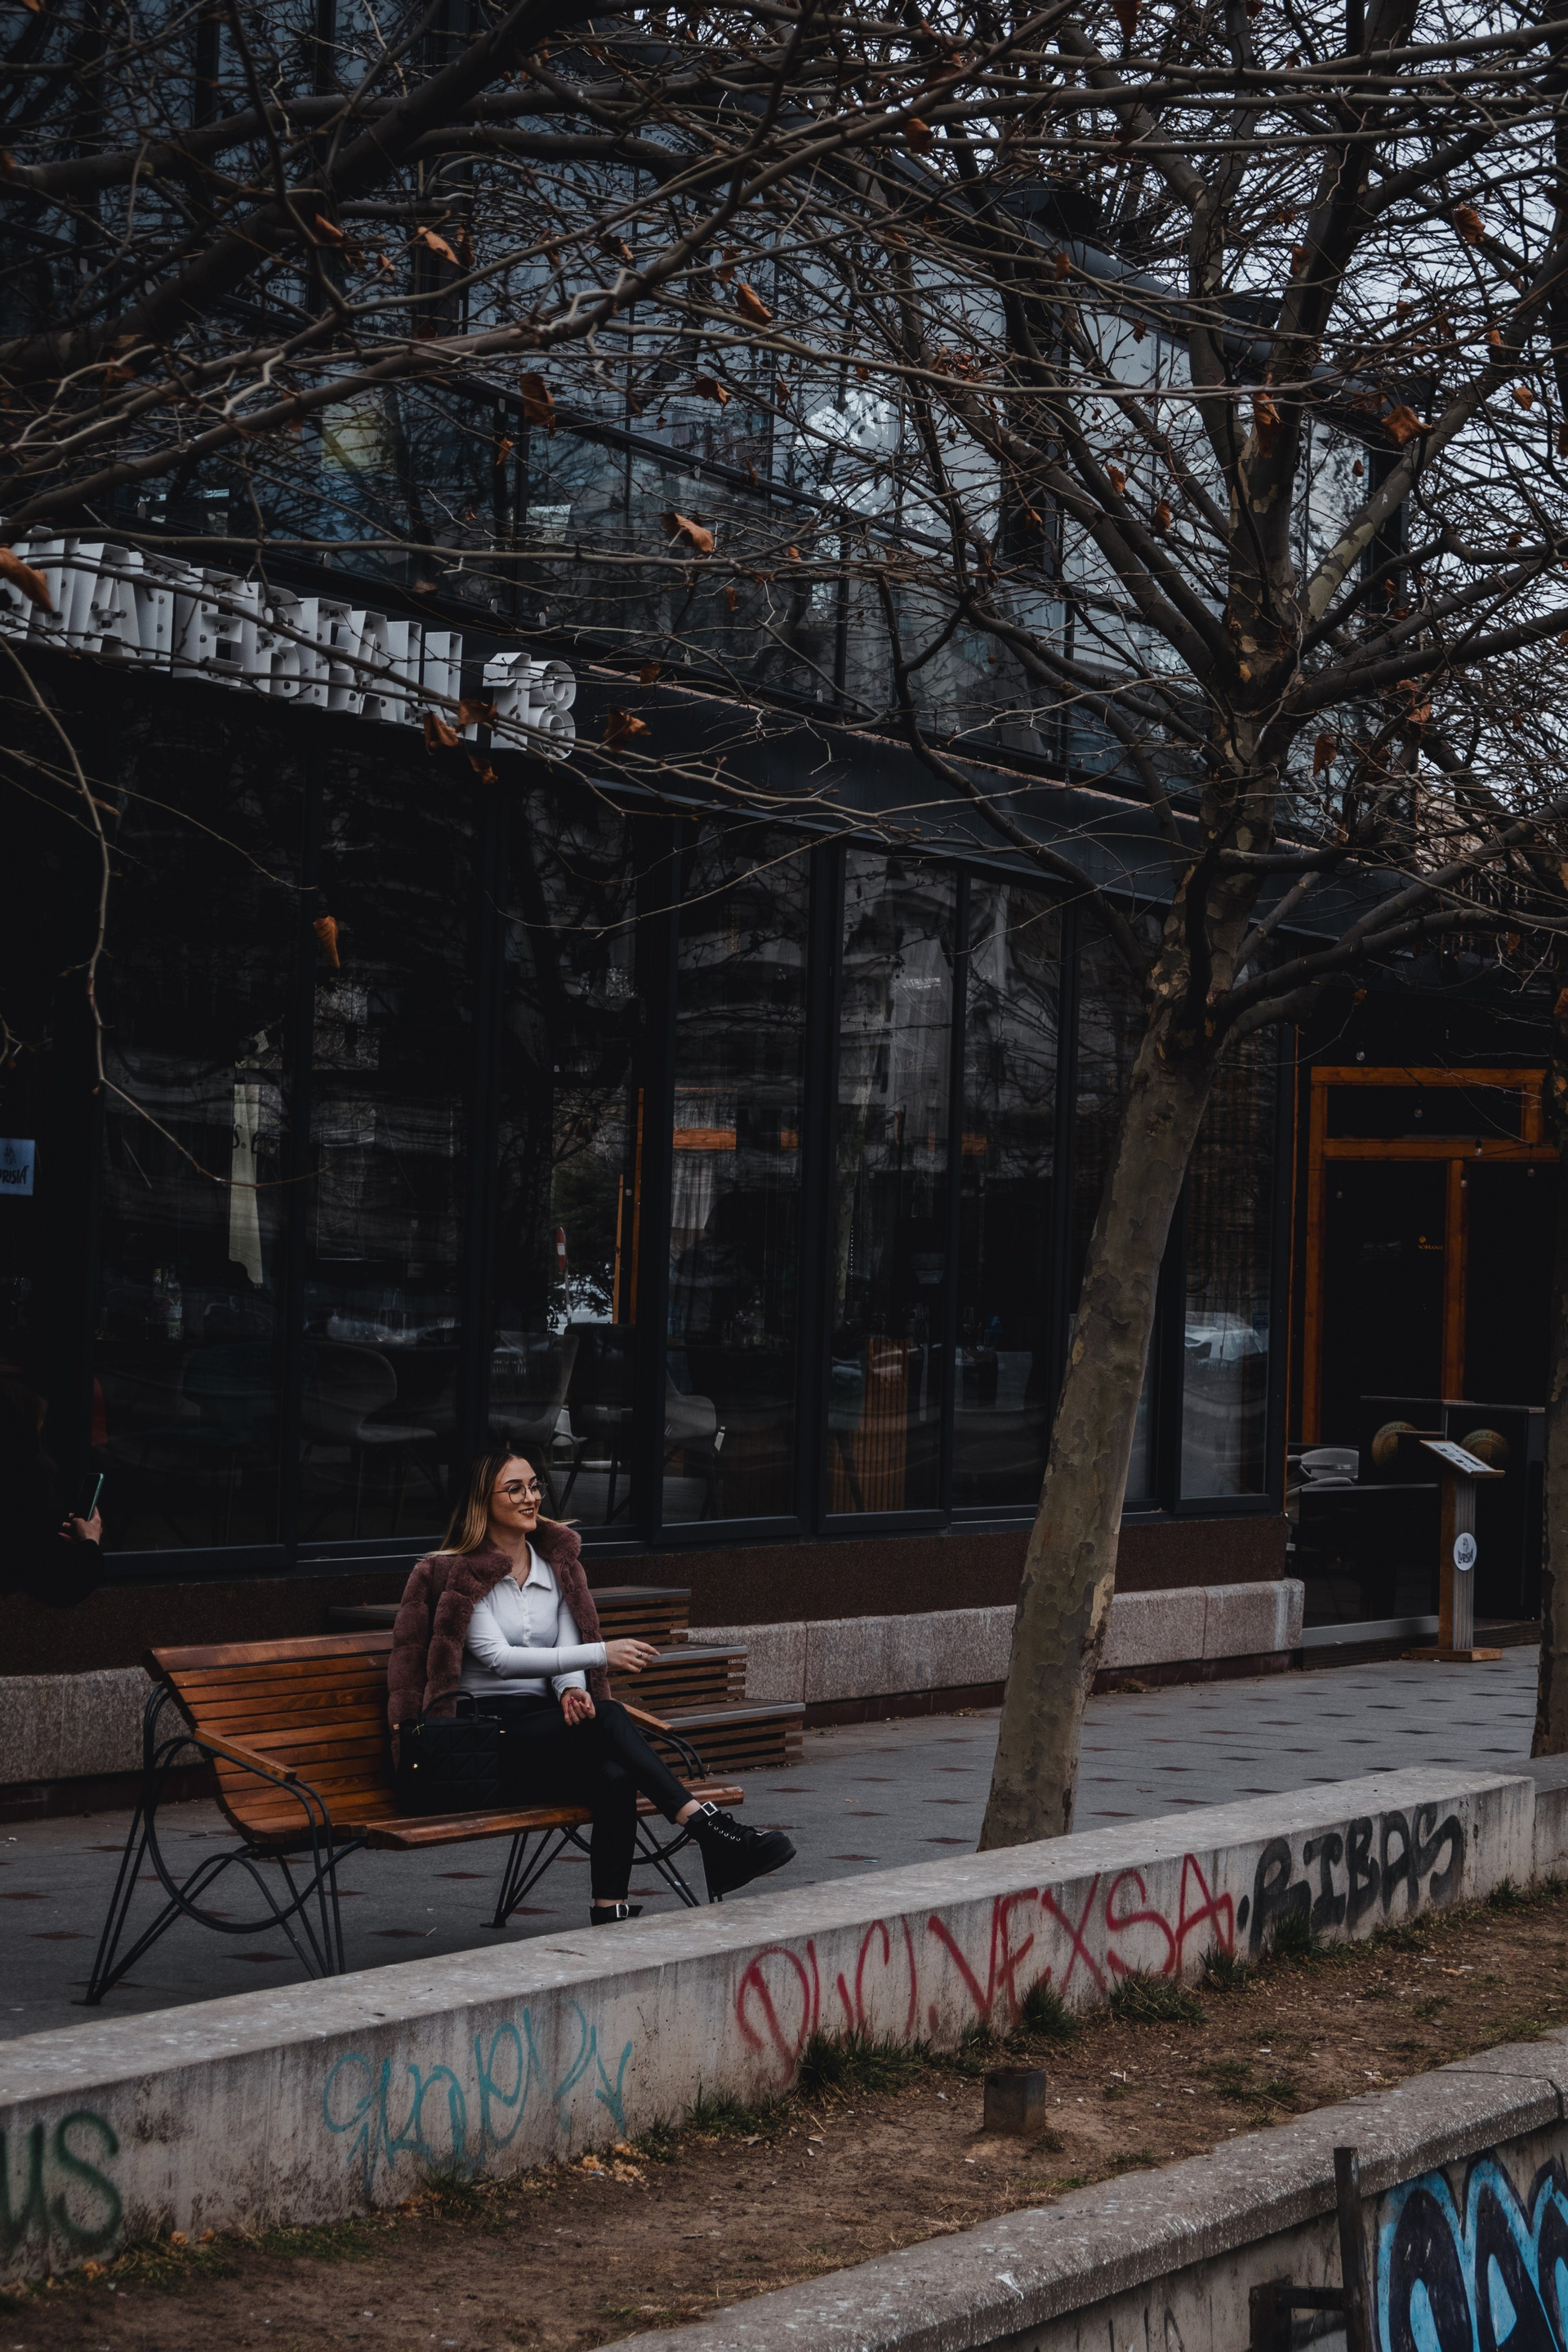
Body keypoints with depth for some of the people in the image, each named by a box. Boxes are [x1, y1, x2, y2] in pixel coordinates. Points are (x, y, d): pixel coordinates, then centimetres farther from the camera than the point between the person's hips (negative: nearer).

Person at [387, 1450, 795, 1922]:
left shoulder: (556, 1564, 16)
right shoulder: (458, 1574, -2)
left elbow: (565, 1652, 8)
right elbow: (497, 1657, -15)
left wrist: (573, 1689, -18)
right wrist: (601, 1654, -22)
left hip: (542, 1726, 5)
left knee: (615, 1777, -31)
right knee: (608, 1717, -31)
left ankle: (611, 1913, -35)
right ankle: (709, 1829, -38)